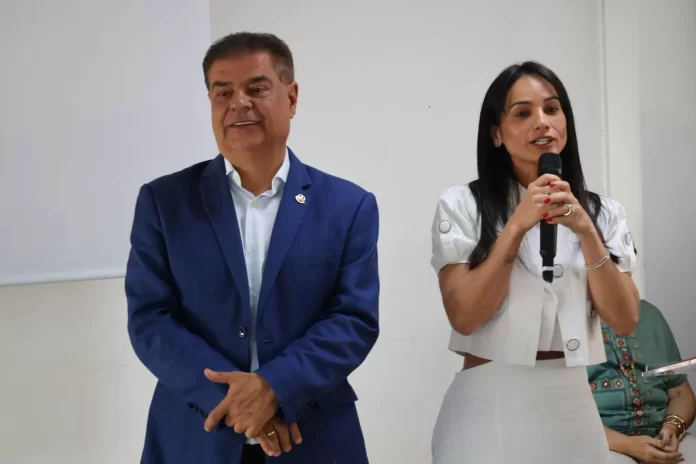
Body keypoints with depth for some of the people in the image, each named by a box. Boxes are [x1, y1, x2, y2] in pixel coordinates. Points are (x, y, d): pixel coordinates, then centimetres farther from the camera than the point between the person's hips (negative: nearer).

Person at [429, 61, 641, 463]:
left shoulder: (604, 212, 5)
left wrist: (585, 231, -14)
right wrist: (516, 227, -18)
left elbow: (625, 321, -4)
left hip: (573, 406, 4)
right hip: (488, 406, -3)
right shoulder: (462, 205, -5)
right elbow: (464, 317, -13)